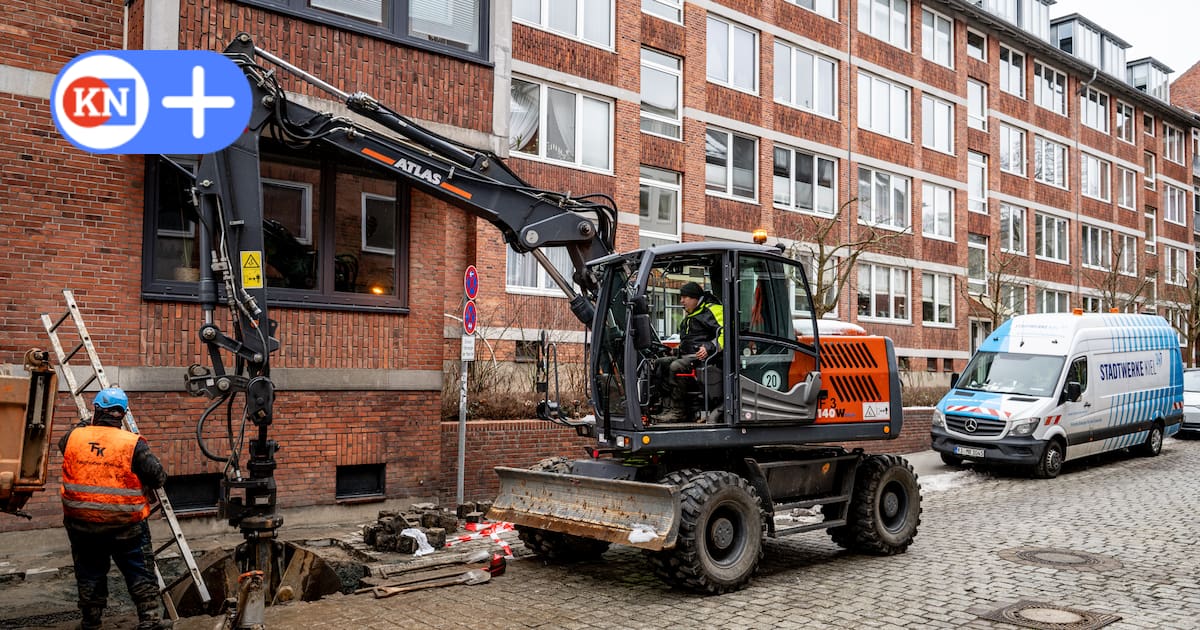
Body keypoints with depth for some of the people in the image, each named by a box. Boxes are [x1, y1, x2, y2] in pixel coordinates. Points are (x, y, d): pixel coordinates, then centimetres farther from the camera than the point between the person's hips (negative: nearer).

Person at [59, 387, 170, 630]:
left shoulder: (74, 437, -5)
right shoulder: (133, 444, -14)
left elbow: (63, 444, 22)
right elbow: (159, 478, -11)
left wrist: (85, 423, 35)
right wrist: (140, 486, 12)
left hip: (81, 525, 3)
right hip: (125, 526, -3)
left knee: (90, 573, 18)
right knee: (140, 572, 9)